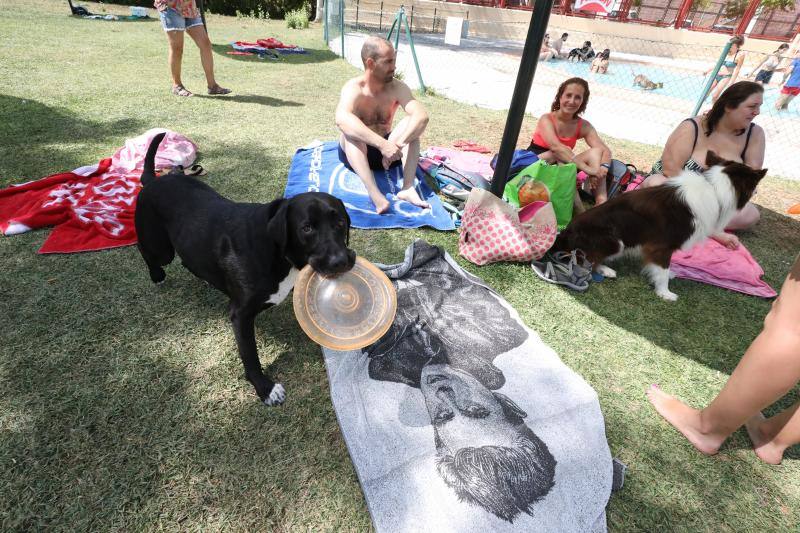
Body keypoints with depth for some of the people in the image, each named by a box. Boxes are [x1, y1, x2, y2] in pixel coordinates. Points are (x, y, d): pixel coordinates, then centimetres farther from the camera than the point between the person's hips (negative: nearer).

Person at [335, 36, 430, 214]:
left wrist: (397, 144, -42)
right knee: (352, 130, -33)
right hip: (356, 152, -2)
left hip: (385, 150, 3)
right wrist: (383, 144, -50)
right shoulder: (353, 88, -18)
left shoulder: (397, 88, -9)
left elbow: (422, 116, -25)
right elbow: (342, 119, -40)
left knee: (411, 123, -21)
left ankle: (408, 187, -34)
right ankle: (374, 193, -49)